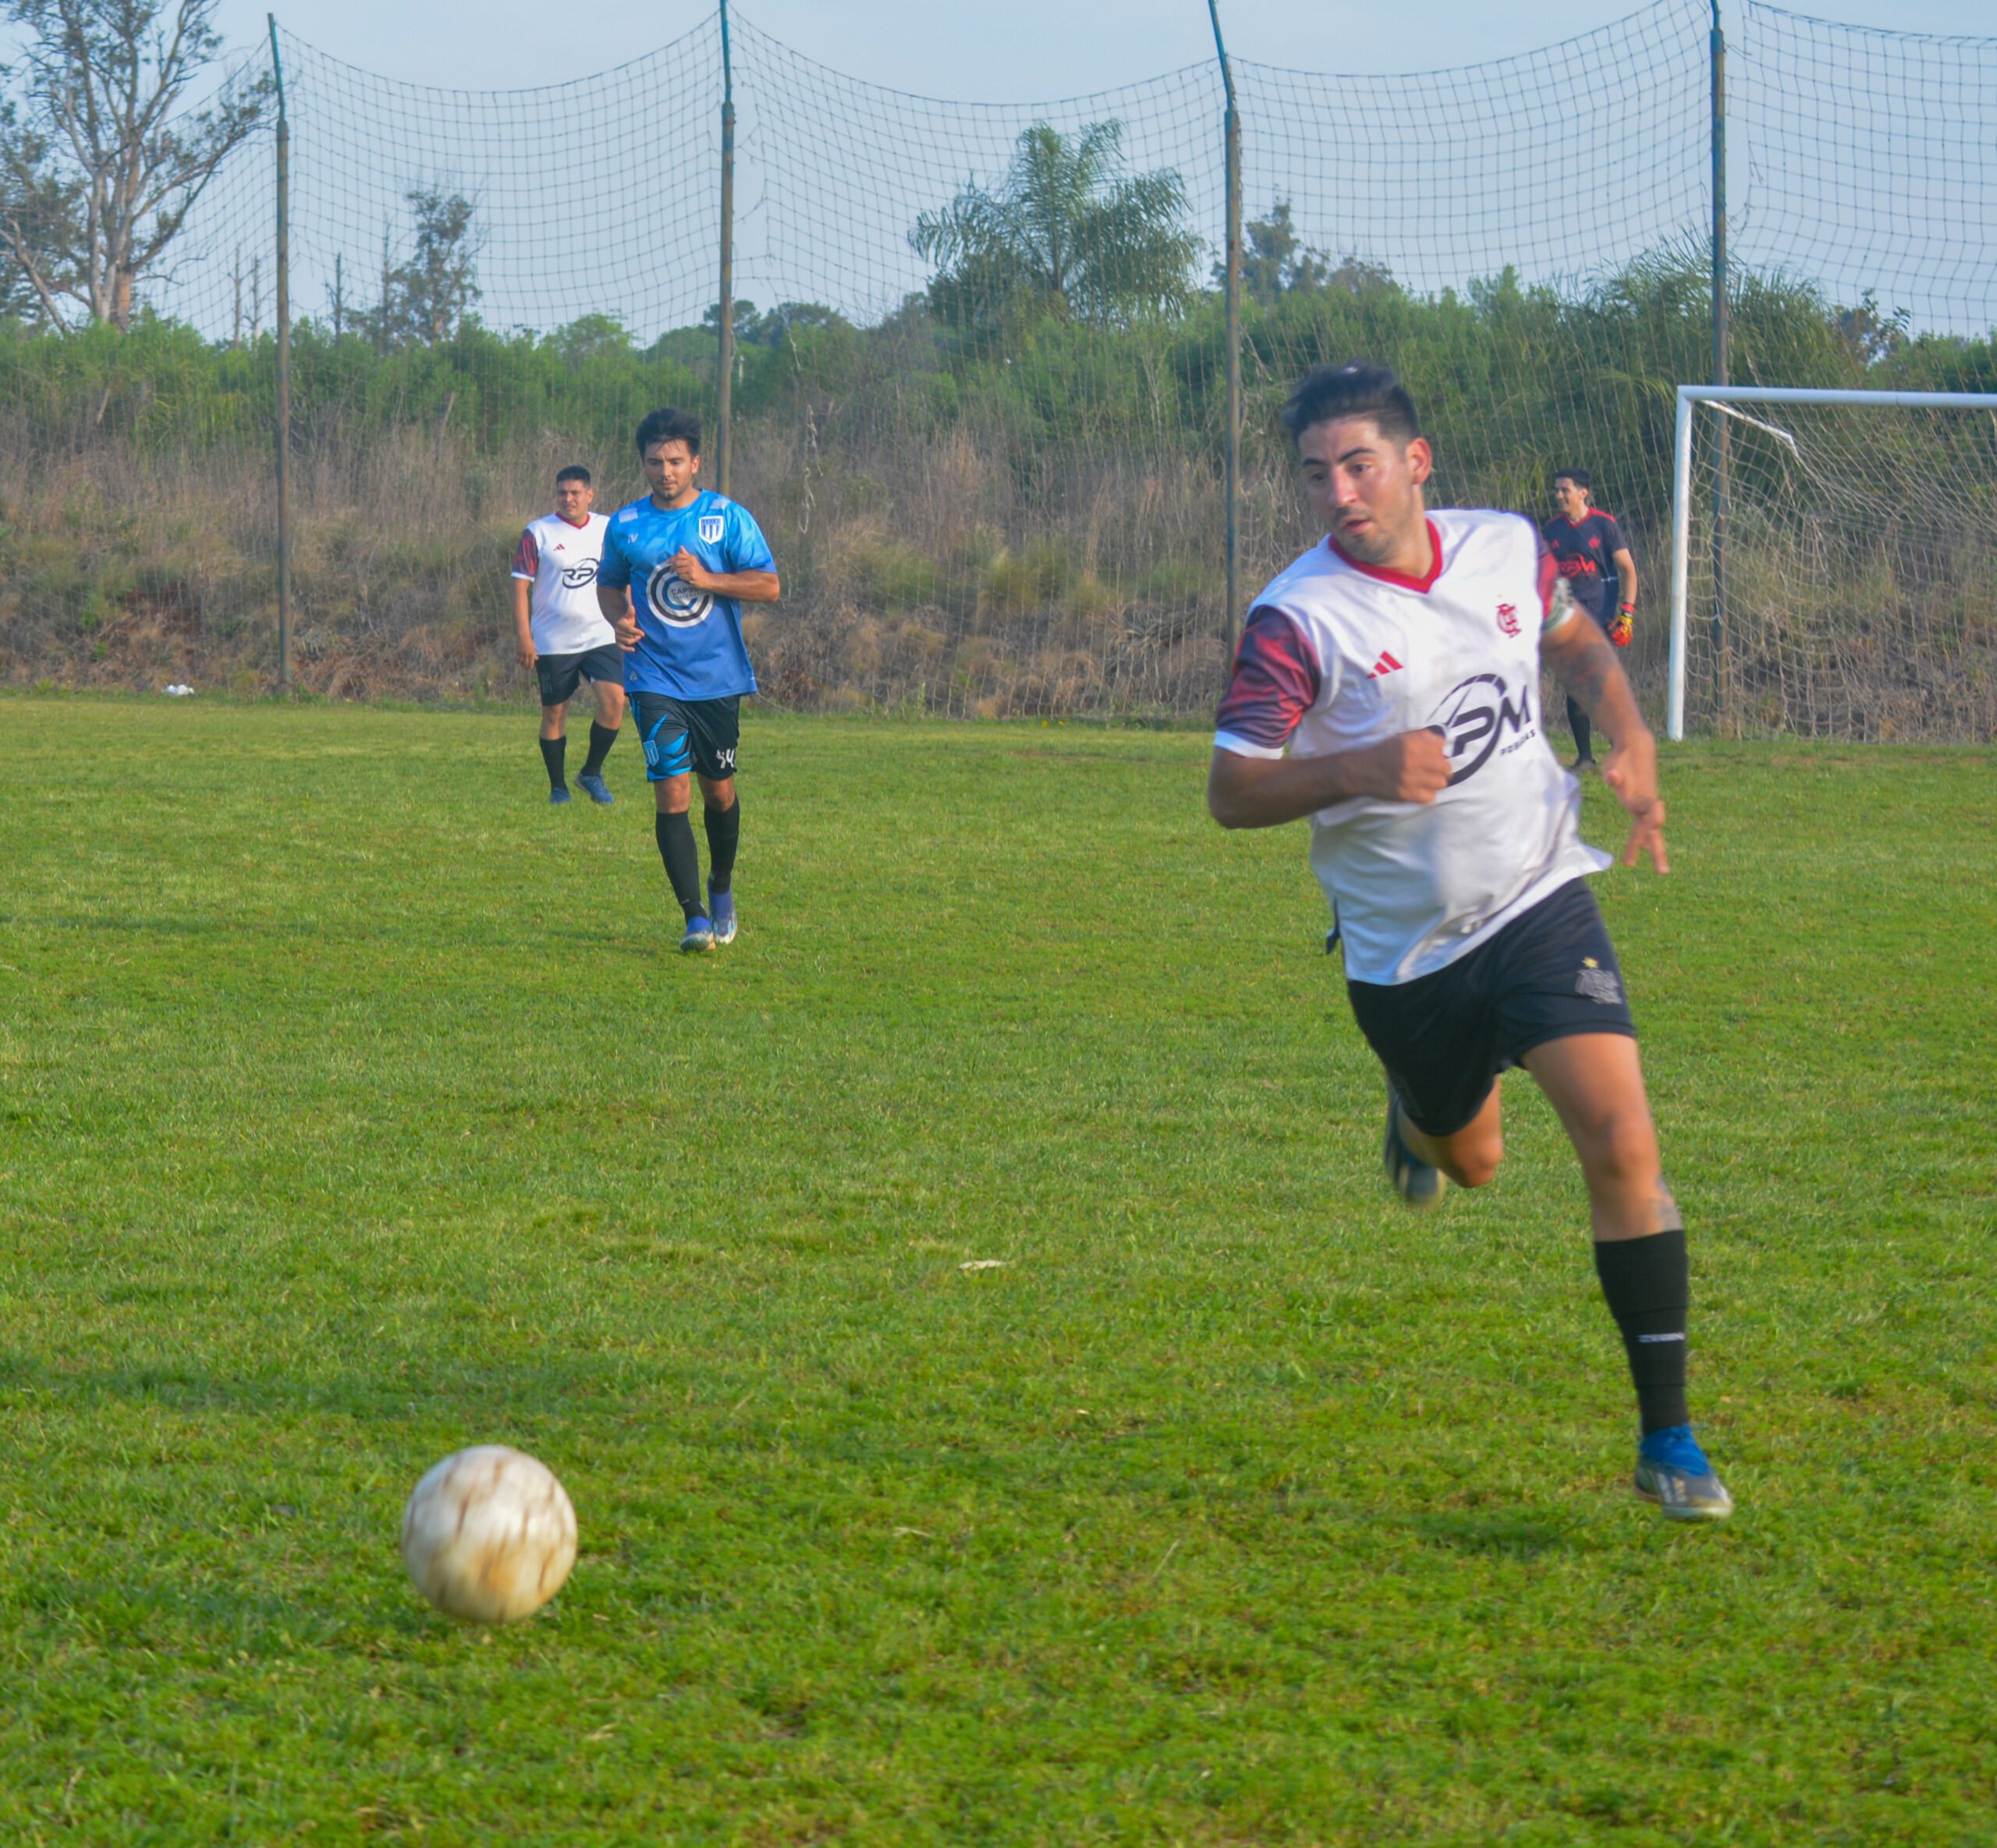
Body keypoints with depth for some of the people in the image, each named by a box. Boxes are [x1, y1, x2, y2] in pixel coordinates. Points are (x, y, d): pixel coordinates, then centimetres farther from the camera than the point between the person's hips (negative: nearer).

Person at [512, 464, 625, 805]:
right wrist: (523, 635, -11)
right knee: (554, 713, 3)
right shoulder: (538, 533, -2)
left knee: (614, 700, -15)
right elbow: (521, 584, -4)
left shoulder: (609, 530, 8)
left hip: (601, 637, 2)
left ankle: (592, 773, 3)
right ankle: (557, 787, 16)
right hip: (553, 644, -2)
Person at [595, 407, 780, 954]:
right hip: (655, 679, 0)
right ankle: (695, 918, -11)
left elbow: (769, 585, -5)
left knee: (719, 790, 11)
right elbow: (608, 584, 19)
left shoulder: (729, 519, -2)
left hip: (719, 678, 0)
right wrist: (619, 618, -3)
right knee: (672, 794, -12)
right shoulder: (625, 526, 3)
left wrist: (707, 579, -18)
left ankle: (721, 886, 38)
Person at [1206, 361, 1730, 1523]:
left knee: (1623, 1144, -15)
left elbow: (1578, 645, 19)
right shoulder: (1297, 619, -16)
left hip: (1539, 901, 1)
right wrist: (1358, 771, -31)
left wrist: (1634, 743, 0)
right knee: (1471, 1161, 19)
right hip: (1403, 942, -1)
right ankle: (1420, 1111, 59)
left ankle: (1668, 1437, -8)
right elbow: (1232, 793, -14)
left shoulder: (1507, 551, -4)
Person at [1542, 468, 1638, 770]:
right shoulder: (1552, 529, 10)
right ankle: (1584, 756, 8)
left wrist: (1627, 612, -8)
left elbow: (1627, 569, 0)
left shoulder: (1604, 525, -3)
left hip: (1600, 618, -4)